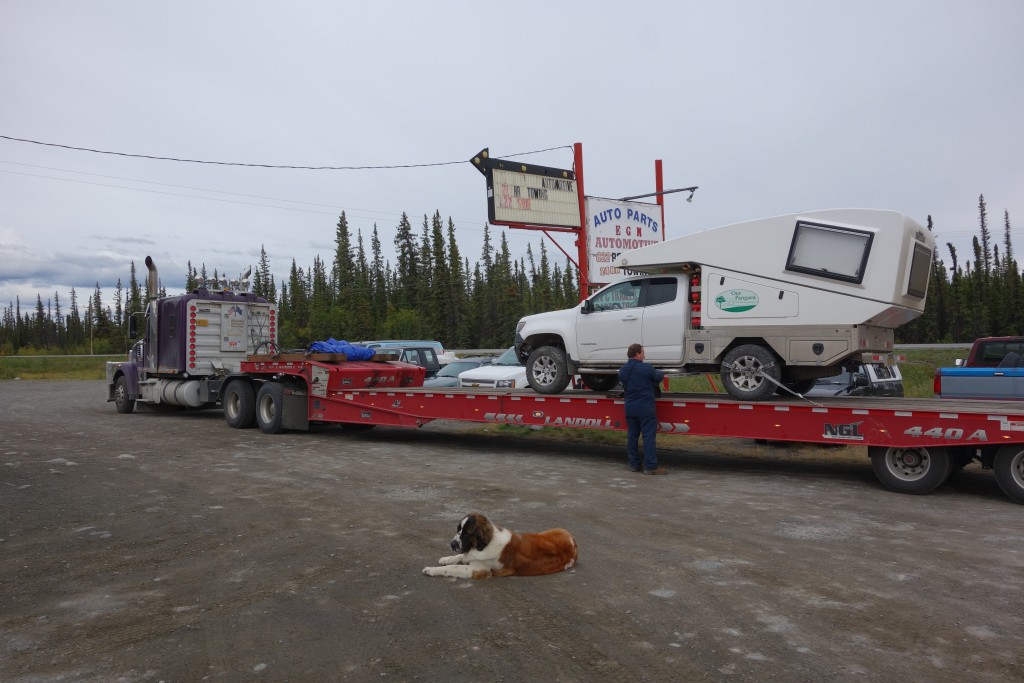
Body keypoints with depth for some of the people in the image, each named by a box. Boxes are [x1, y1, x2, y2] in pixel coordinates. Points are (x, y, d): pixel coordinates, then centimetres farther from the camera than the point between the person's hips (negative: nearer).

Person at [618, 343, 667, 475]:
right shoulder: (646, 368, -12)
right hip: (645, 408, -6)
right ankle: (651, 466, -6)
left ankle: (634, 464, 17)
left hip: (629, 407, 7)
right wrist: (661, 373, 23)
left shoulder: (622, 371, 7)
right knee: (649, 435, -5)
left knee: (632, 435, 12)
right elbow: (658, 377, 1)